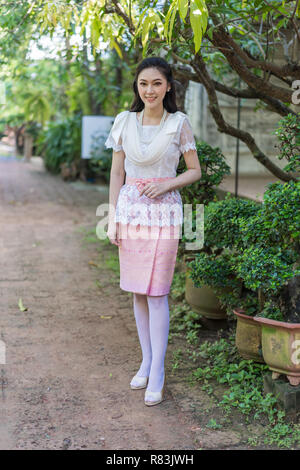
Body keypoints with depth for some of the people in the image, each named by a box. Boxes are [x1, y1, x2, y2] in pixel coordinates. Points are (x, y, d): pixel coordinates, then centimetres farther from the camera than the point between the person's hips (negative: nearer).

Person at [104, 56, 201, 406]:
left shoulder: (179, 123, -3)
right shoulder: (124, 121, 4)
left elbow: (195, 171, 3)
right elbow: (116, 172, 7)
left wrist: (166, 184, -14)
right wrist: (112, 218, 2)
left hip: (163, 212, -3)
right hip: (129, 210, 3)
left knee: (156, 293, -4)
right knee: (137, 291, 9)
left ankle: (157, 375, 4)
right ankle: (146, 361, 23)